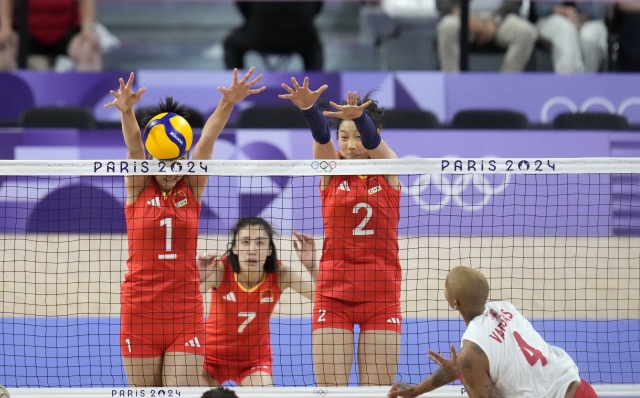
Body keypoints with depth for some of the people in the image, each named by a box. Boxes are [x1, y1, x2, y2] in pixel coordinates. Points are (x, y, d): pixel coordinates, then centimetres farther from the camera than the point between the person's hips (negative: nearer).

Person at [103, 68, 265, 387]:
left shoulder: (192, 189, 3)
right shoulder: (138, 188, 1)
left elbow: (207, 140, -10)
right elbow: (134, 145, -16)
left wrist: (228, 103, -24)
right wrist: (126, 111, -34)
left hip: (185, 312, 0)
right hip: (140, 310, 0)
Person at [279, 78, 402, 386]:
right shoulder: (331, 172, 3)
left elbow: (372, 139, -20)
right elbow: (321, 135, -18)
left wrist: (359, 117, -42)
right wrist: (308, 108, -39)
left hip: (381, 295, 0)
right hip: (333, 295, 0)